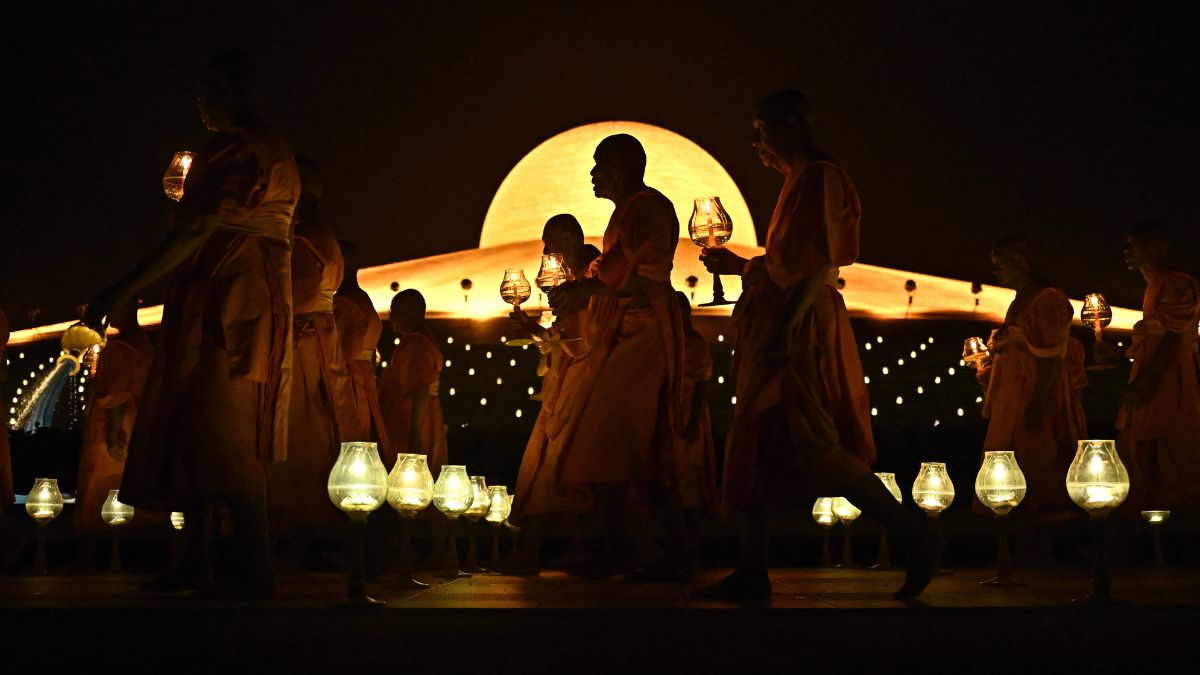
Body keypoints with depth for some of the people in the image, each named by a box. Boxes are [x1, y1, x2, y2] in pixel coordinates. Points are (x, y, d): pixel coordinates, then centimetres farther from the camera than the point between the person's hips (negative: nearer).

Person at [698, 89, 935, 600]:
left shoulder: (821, 177, -8)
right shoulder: (797, 183, 20)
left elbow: (822, 262, -18)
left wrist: (785, 327, -25)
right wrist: (739, 265, 23)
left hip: (803, 328, -10)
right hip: (781, 328, 10)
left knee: (816, 447, -13)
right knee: (761, 446, 7)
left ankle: (917, 541, -3)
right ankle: (752, 573, 10)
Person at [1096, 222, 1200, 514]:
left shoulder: (1176, 285, -10)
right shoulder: (1155, 287, 21)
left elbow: (1172, 340, -19)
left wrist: (1141, 382, -25)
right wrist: (1117, 352, 22)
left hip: (1166, 389, -10)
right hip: (1149, 390, 10)